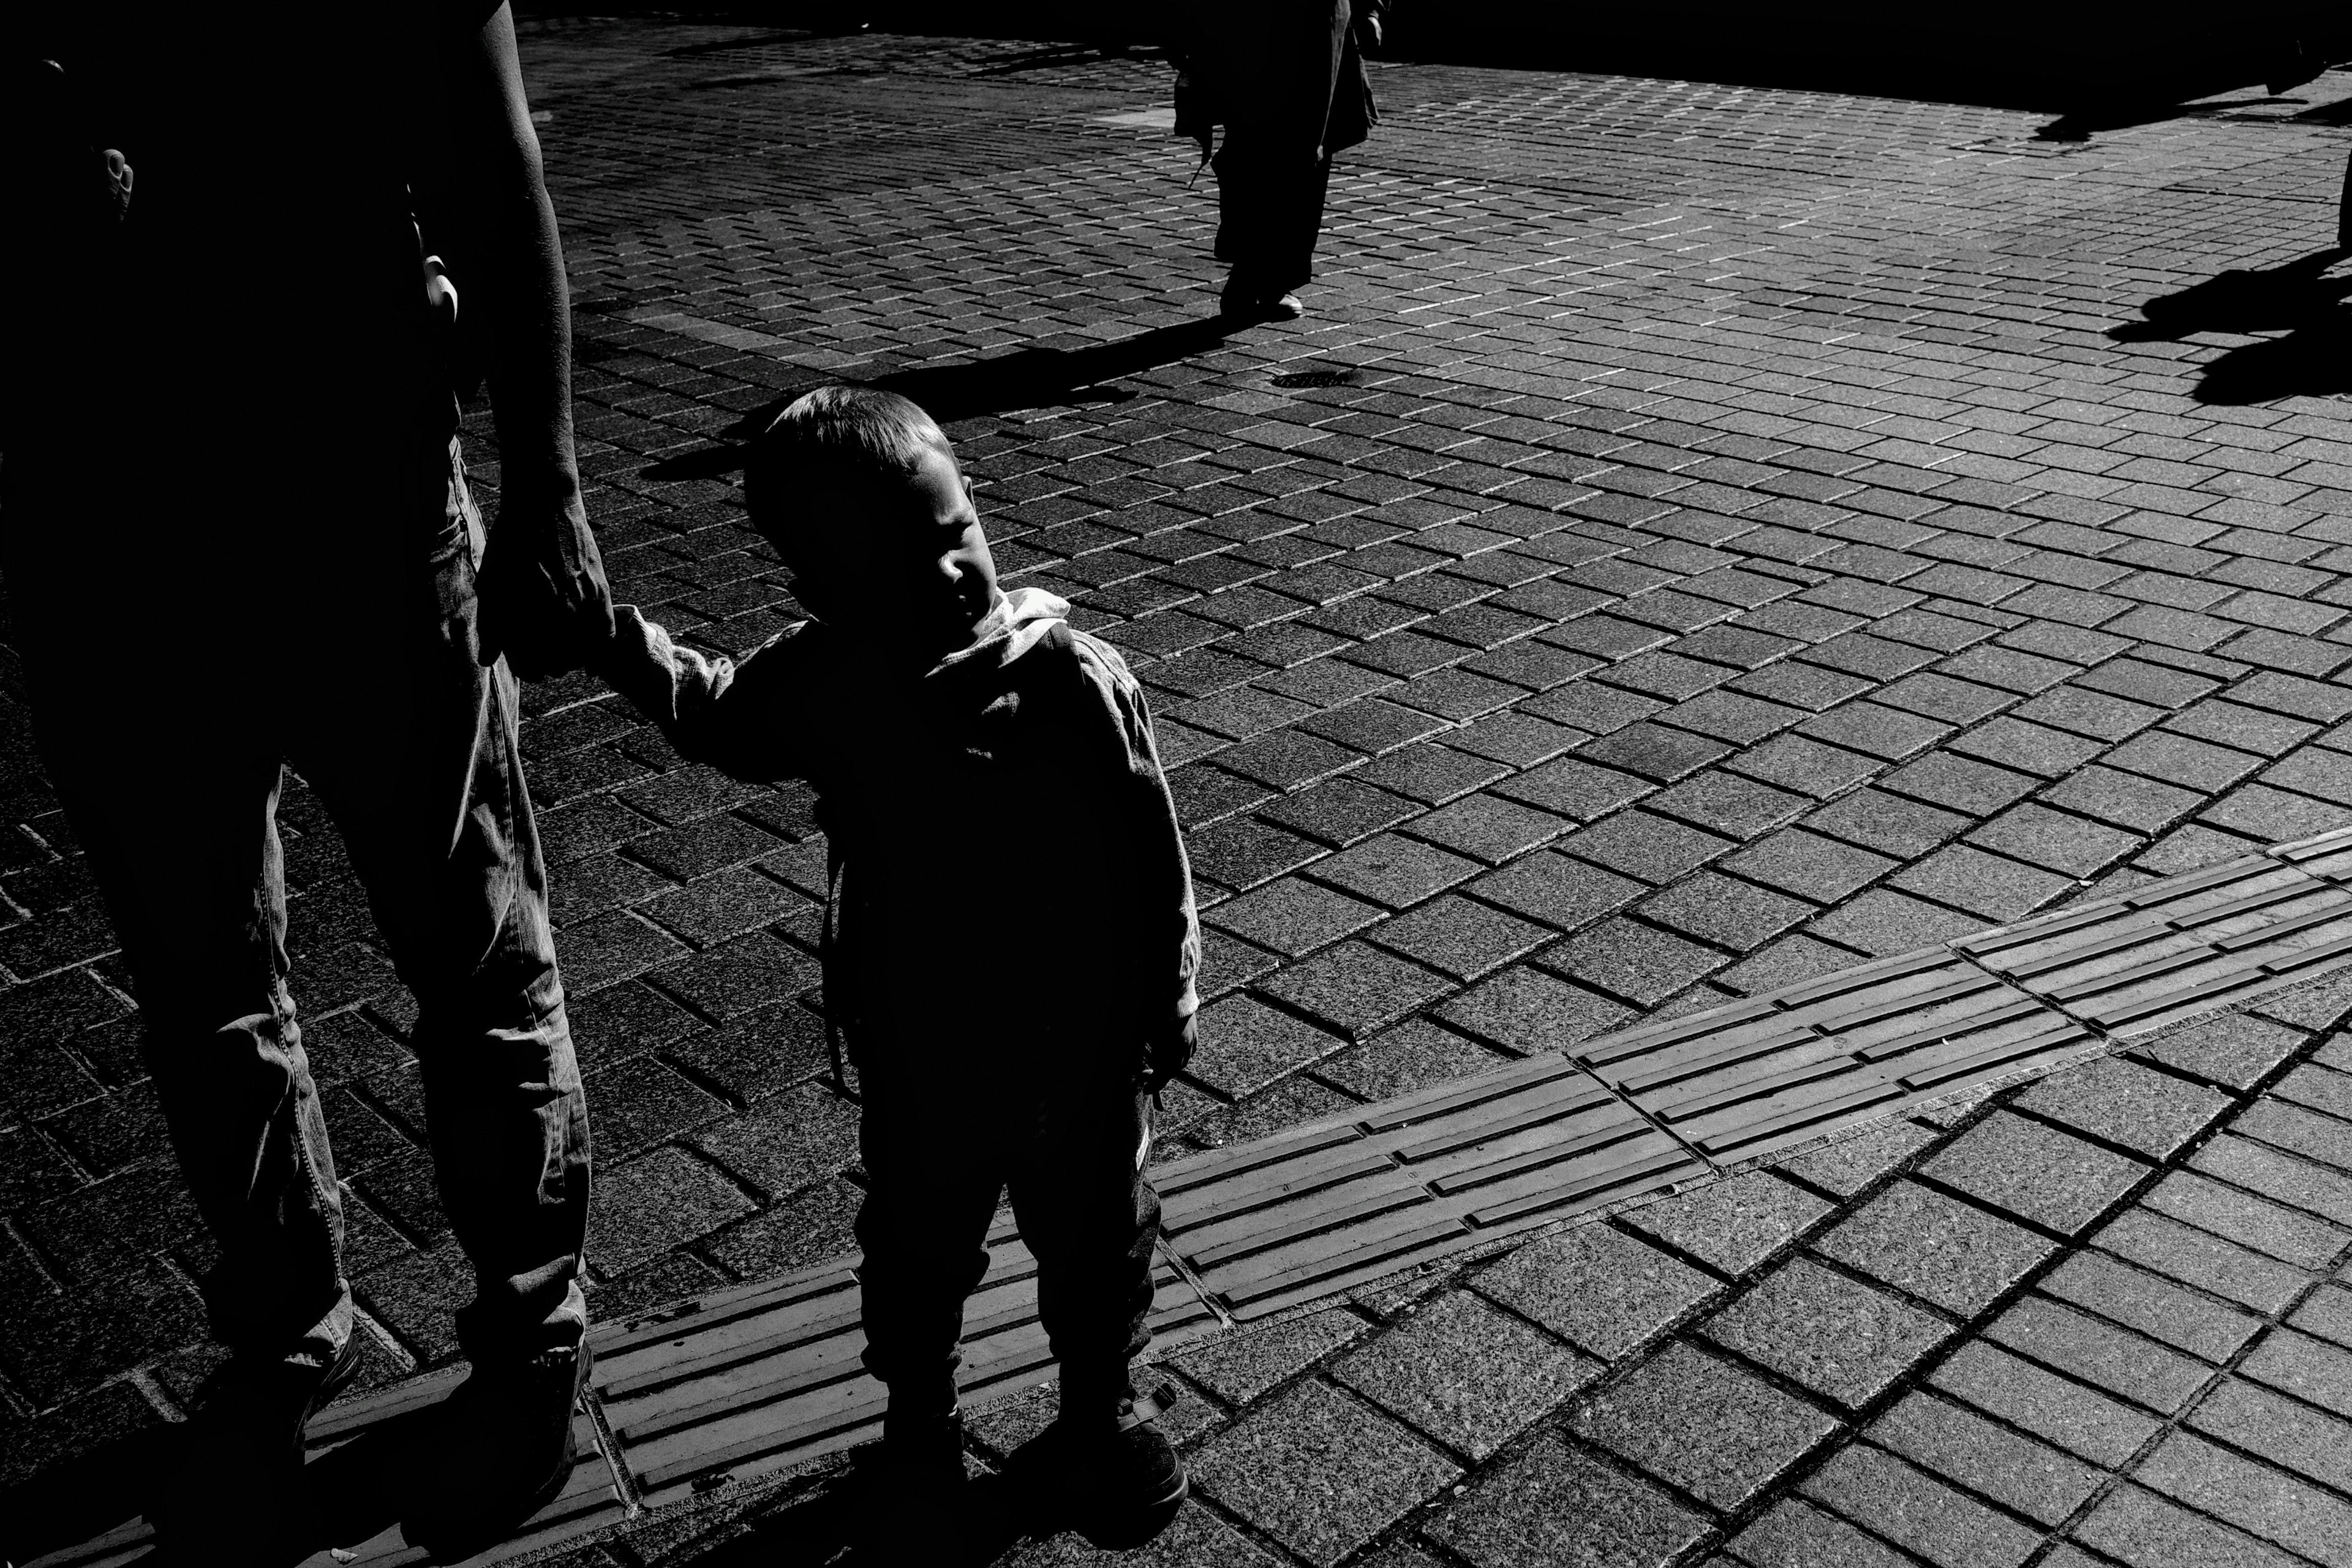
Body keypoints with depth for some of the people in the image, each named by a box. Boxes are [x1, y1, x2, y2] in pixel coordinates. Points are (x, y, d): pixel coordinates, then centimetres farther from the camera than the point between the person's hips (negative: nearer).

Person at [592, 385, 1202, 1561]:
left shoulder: (1079, 680, -23)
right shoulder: (816, 688, -14)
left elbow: (1154, 858, -14)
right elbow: (718, 717, 11)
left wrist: (1167, 1009, -7)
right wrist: (628, 647, -1)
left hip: (1081, 1054, -2)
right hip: (920, 1063, 2)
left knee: (1096, 1239, 20)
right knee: (915, 1246, 21)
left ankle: (1103, 1402, 47)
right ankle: (918, 1427, 47)